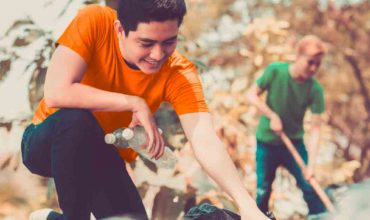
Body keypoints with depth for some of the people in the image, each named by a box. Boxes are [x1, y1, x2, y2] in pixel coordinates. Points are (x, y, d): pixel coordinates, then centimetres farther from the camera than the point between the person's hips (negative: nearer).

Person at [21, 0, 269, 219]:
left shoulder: (179, 74, -20)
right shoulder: (95, 23, -25)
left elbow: (206, 142, -31)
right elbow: (56, 92, -35)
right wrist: (135, 104, -32)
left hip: (104, 158, 4)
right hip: (49, 143, -3)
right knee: (76, 117, -35)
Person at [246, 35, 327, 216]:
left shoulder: (315, 90, -17)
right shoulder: (275, 71, -17)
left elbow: (315, 129, -20)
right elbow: (251, 95, -8)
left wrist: (311, 165, -28)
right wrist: (273, 116, -21)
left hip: (294, 143, 0)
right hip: (266, 142, 0)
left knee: (311, 188, -6)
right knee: (263, 192, 6)